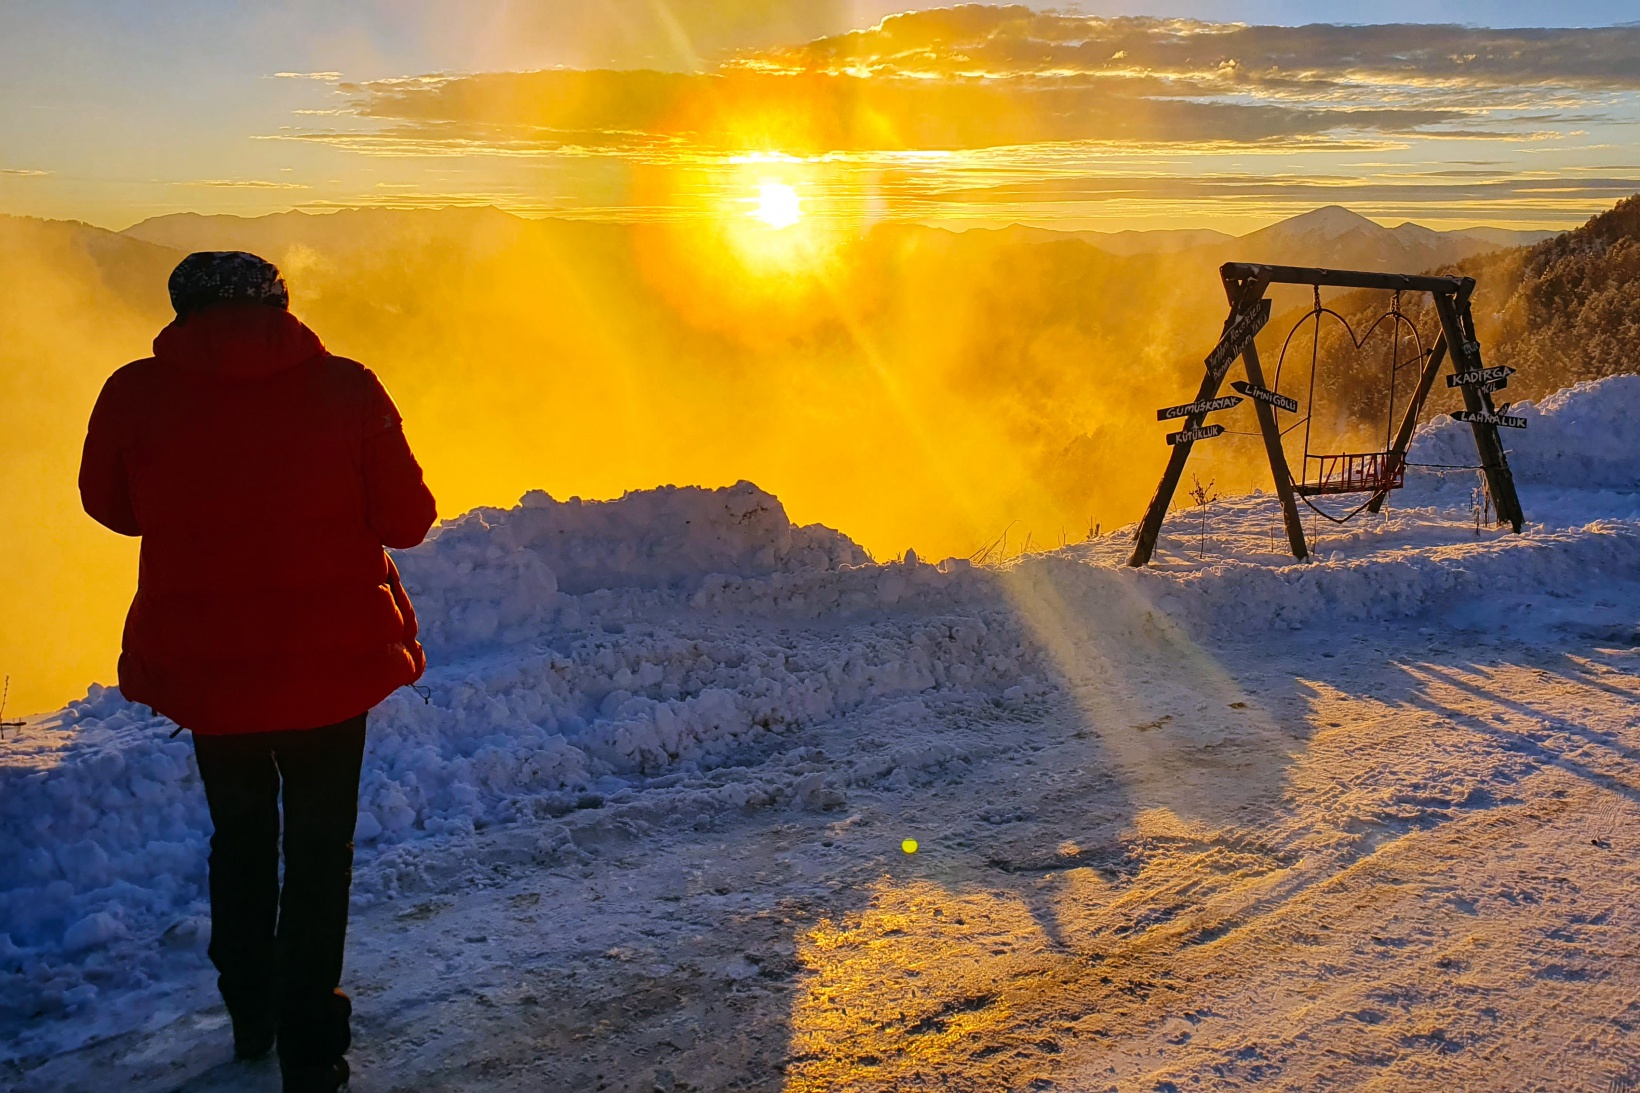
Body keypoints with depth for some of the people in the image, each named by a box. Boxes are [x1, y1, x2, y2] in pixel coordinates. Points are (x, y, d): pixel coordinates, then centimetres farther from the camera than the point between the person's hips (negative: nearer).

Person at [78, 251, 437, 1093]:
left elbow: (110, 505, 8)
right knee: (319, 845, 13)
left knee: (239, 834, 24)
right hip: (331, 658, -2)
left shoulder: (135, 394, -9)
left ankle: (250, 1017, 36)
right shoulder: (345, 390, -13)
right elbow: (407, 519, -6)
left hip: (200, 660, 2)